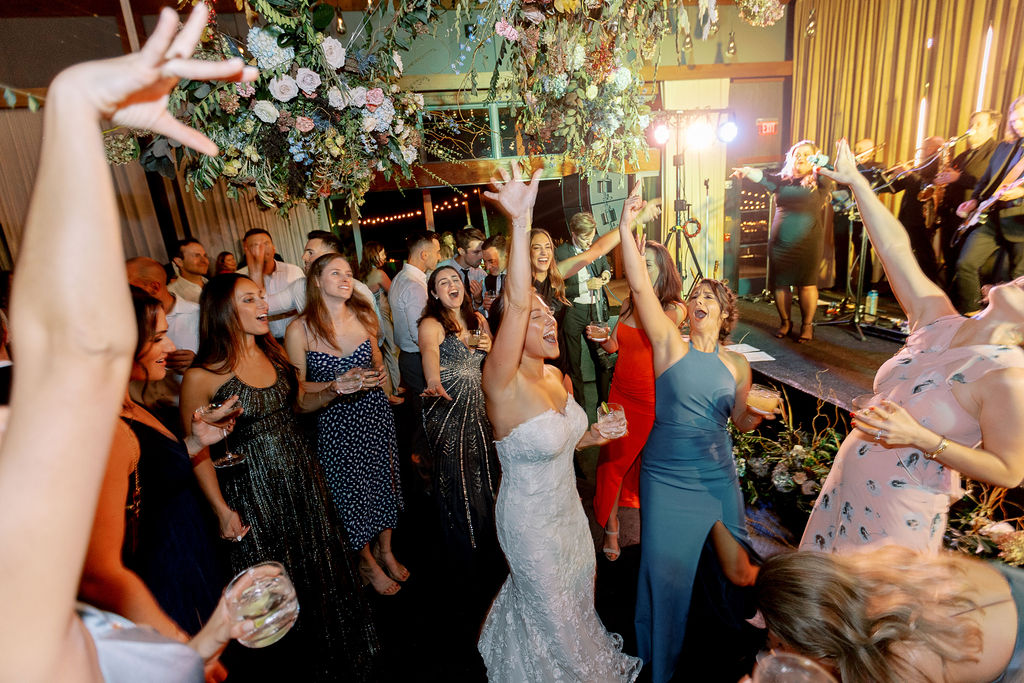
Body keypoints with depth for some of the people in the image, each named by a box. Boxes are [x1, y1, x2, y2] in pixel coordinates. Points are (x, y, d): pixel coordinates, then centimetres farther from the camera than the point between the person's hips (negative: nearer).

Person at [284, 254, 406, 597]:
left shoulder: (363, 315, -2)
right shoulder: (299, 329, -13)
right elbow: (298, 388, -7)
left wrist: (377, 375, -3)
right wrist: (340, 385, -19)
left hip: (375, 414, 4)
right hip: (336, 423, -3)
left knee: (384, 481, 16)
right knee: (352, 491, 11)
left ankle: (386, 551, 42)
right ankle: (368, 562, 38)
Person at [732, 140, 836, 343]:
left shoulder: (818, 182, 4)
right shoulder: (783, 180, 11)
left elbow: (830, 178, -16)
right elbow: (763, 177, -4)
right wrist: (747, 171, -23)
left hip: (808, 244, -3)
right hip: (780, 243, 3)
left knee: (807, 284, -2)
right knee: (780, 284, 6)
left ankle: (807, 325, 12)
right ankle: (785, 322, 23)